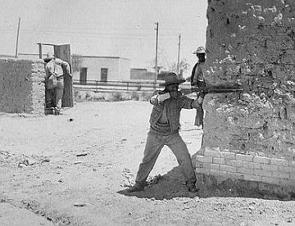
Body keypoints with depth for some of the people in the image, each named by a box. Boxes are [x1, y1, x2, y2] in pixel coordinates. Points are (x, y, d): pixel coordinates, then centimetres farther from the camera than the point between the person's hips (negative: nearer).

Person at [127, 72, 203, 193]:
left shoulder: (179, 99, -7)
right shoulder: (159, 94, -5)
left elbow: (194, 104, -19)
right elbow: (154, 100, -28)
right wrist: (169, 94, -35)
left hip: (172, 135, 0)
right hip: (155, 135, 0)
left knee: (185, 157, -10)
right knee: (147, 160, 6)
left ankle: (191, 183, 6)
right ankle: (139, 183, 21)